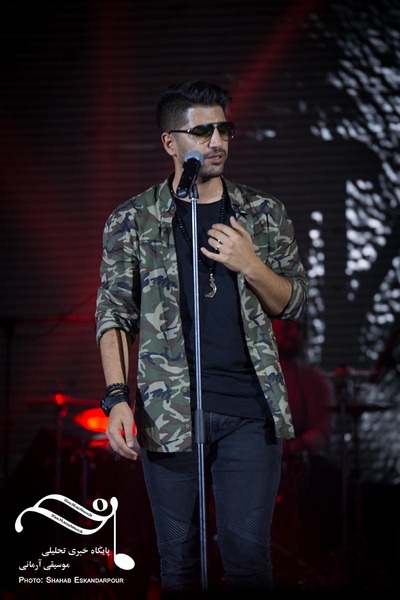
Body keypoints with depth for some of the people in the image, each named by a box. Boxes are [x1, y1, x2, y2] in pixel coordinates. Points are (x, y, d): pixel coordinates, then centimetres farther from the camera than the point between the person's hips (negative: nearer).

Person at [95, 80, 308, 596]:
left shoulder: (263, 214, 10)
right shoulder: (131, 221, 5)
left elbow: (293, 304, 13)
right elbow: (114, 313, 3)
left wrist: (250, 265, -7)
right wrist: (117, 397, -10)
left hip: (250, 408, 1)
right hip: (169, 411, -1)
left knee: (248, 553, -1)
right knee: (179, 555, 5)